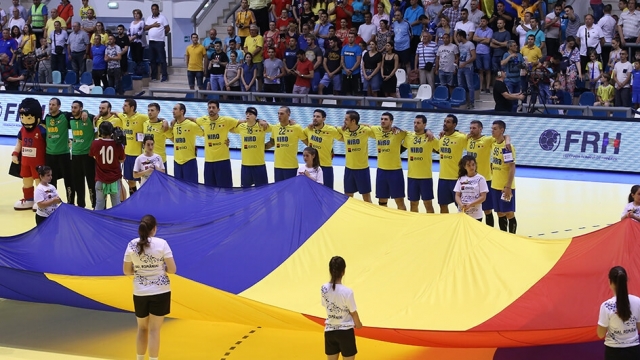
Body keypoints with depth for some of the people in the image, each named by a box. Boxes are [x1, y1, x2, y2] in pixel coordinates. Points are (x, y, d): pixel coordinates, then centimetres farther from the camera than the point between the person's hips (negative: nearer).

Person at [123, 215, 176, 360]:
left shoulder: (132, 245, -4)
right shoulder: (162, 243, -11)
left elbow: (126, 271, 2)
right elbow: (172, 269, -10)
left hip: (140, 292, 3)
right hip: (160, 291, -3)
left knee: (142, 328, 19)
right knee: (154, 329, 3)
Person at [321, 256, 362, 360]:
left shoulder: (324, 289, -7)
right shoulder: (347, 292, -20)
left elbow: (326, 306, 5)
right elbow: (353, 312, -9)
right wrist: (358, 324, 12)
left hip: (329, 331, 4)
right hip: (345, 332, -4)